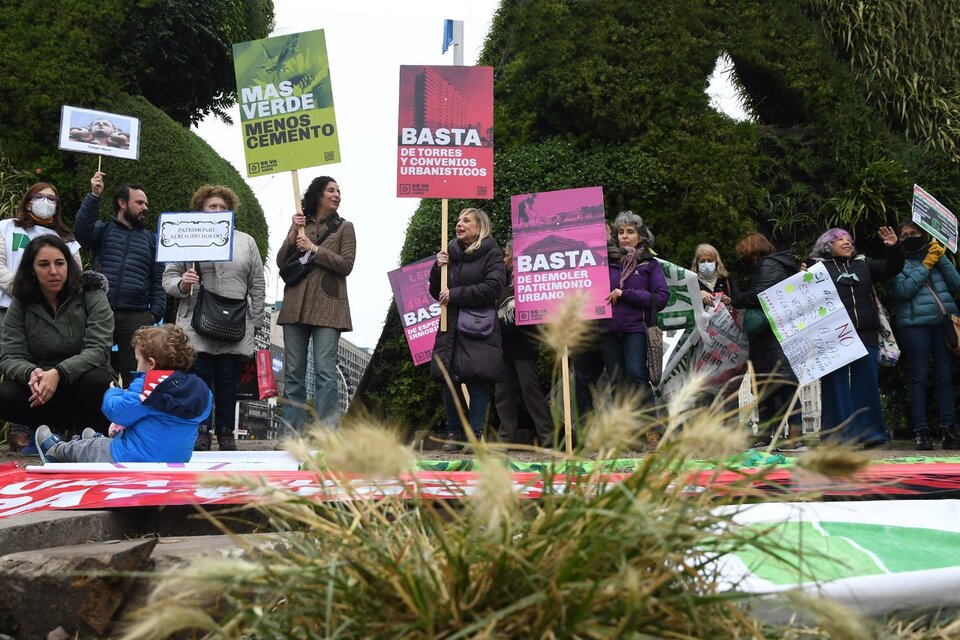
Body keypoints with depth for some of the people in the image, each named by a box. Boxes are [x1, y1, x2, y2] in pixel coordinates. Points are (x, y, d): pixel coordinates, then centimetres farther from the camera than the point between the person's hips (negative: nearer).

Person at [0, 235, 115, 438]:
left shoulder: (92, 296, -7)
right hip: (40, 387, 3)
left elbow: (98, 350, -17)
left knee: (97, 381, -36)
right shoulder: (20, 305, 0)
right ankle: (70, 427, -9)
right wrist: (31, 373, -31)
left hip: (81, 382, -2)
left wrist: (58, 373, -35)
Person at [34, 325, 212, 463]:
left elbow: (115, 410, -20)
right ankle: (98, 442, 62)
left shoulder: (148, 386, -21)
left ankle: (56, 450, 51)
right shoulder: (200, 390, -3)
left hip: (128, 462, -6)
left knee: (86, 448, 25)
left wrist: (113, 392, 4)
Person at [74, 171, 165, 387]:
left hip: (136, 317, 1)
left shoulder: (152, 240, 18)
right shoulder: (103, 229, 13)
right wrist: (94, 195, -16)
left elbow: (159, 280, 11)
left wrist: (155, 313, -2)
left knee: (135, 376, 1)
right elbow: (80, 229, -10)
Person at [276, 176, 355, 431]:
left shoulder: (344, 227, 9)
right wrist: (293, 235, -4)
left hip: (327, 306, -3)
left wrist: (314, 249, -8)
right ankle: (292, 434, 9)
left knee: (325, 372, -9)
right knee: (293, 372, 4)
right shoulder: (299, 224, 16)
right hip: (296, 305, 3)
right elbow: (281, 262, 9)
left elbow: (346, 265, -3)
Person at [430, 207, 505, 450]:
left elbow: (492, 288, -13)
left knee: (477, 382, -8)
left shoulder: (491, 254, 2)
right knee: (449, 381, 1)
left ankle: (476, 435, -2)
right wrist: (438, 268, 0)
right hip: (451, 328, 5)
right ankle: (453, 433, 12)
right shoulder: (450, 253, 17)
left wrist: (455, 294, -11)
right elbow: (437, 293, 17)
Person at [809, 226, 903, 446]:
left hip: (865, 334, 4)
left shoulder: (863, 263, 22)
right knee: (836, 384, -3)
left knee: (867, 383, 5)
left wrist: (894, 248, 3)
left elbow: (890, 269, 18)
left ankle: (870, 432, 10)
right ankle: (838, 435, 1)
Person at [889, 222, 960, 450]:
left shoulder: (936, 256, 17)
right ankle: (921, 431, -3)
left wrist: (942, 259, -1)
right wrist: (926, 265, -5)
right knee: (918, 377, -3)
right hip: (915, 324, -2)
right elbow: (903, 290, -8)